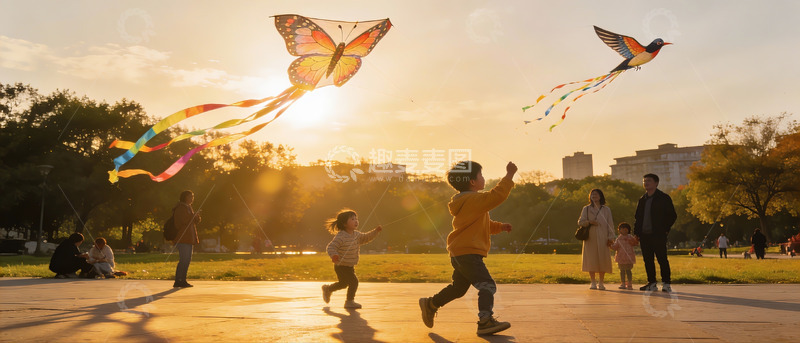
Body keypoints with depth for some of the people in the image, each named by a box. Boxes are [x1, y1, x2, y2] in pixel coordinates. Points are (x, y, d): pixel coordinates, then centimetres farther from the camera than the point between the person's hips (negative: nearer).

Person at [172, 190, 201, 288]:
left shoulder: (188, 207, 21)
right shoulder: (180, 208, -9)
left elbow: (196, 221, 21)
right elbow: (185, 220, -22)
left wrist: (196, 216, 1)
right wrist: (194, 215, -9)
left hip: (188, 238, 10)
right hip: (182, 238, -10)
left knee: (187, 260, 11)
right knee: (184, 260, -12)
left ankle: (182, 280, 15)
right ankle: (178, 281, -9)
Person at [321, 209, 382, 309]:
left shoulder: (357, 235, 2)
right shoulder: (340, 236, -24)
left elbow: (366, 238, 16)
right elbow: (331, 247, -26)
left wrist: (376, 231, 4)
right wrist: (333, 255, -45)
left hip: (350, 267, 9)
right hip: (341, 266, -9)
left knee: (344, 283, 25)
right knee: (354, 282, -13)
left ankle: (327, 289, 48)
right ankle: (349, 302, 4)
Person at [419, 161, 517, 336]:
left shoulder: (466, 201, 19)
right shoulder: (474, 199, -14)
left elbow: (483, 224, 26)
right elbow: (497, 195, -27)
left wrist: (500, 226, 13)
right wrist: (509, 175, -19)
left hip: (459, 254, 11)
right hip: (468, 253, -11)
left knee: (458, 288, 21)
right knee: (487, 285, -13)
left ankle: (430, 304, 31)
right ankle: (485, 321, -18)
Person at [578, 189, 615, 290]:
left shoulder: (606, 209, 9)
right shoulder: (586, 209, 11)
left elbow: (610, 224, 7)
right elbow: (580, 222, 8)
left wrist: (610, 238, -1)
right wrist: (589, 222, -11)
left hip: (602, 238, 0)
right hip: (590, 238, 0)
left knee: (603, 260, -3)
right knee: (591, 260, -2)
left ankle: (601, 282, 5)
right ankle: (593, 282, 5)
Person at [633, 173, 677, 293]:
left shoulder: (664, 198, 0)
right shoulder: (642, 200, 16)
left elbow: (672, 215, 0)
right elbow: (637, 217, 19)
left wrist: (665, 229, -7)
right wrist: (636, 233, 9)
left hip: (658, 235, -5)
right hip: (644, 236, 6)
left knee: (662, 259, -4)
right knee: (648, 260, 7)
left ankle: (666, 284, 2)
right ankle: (652, 284, 14)